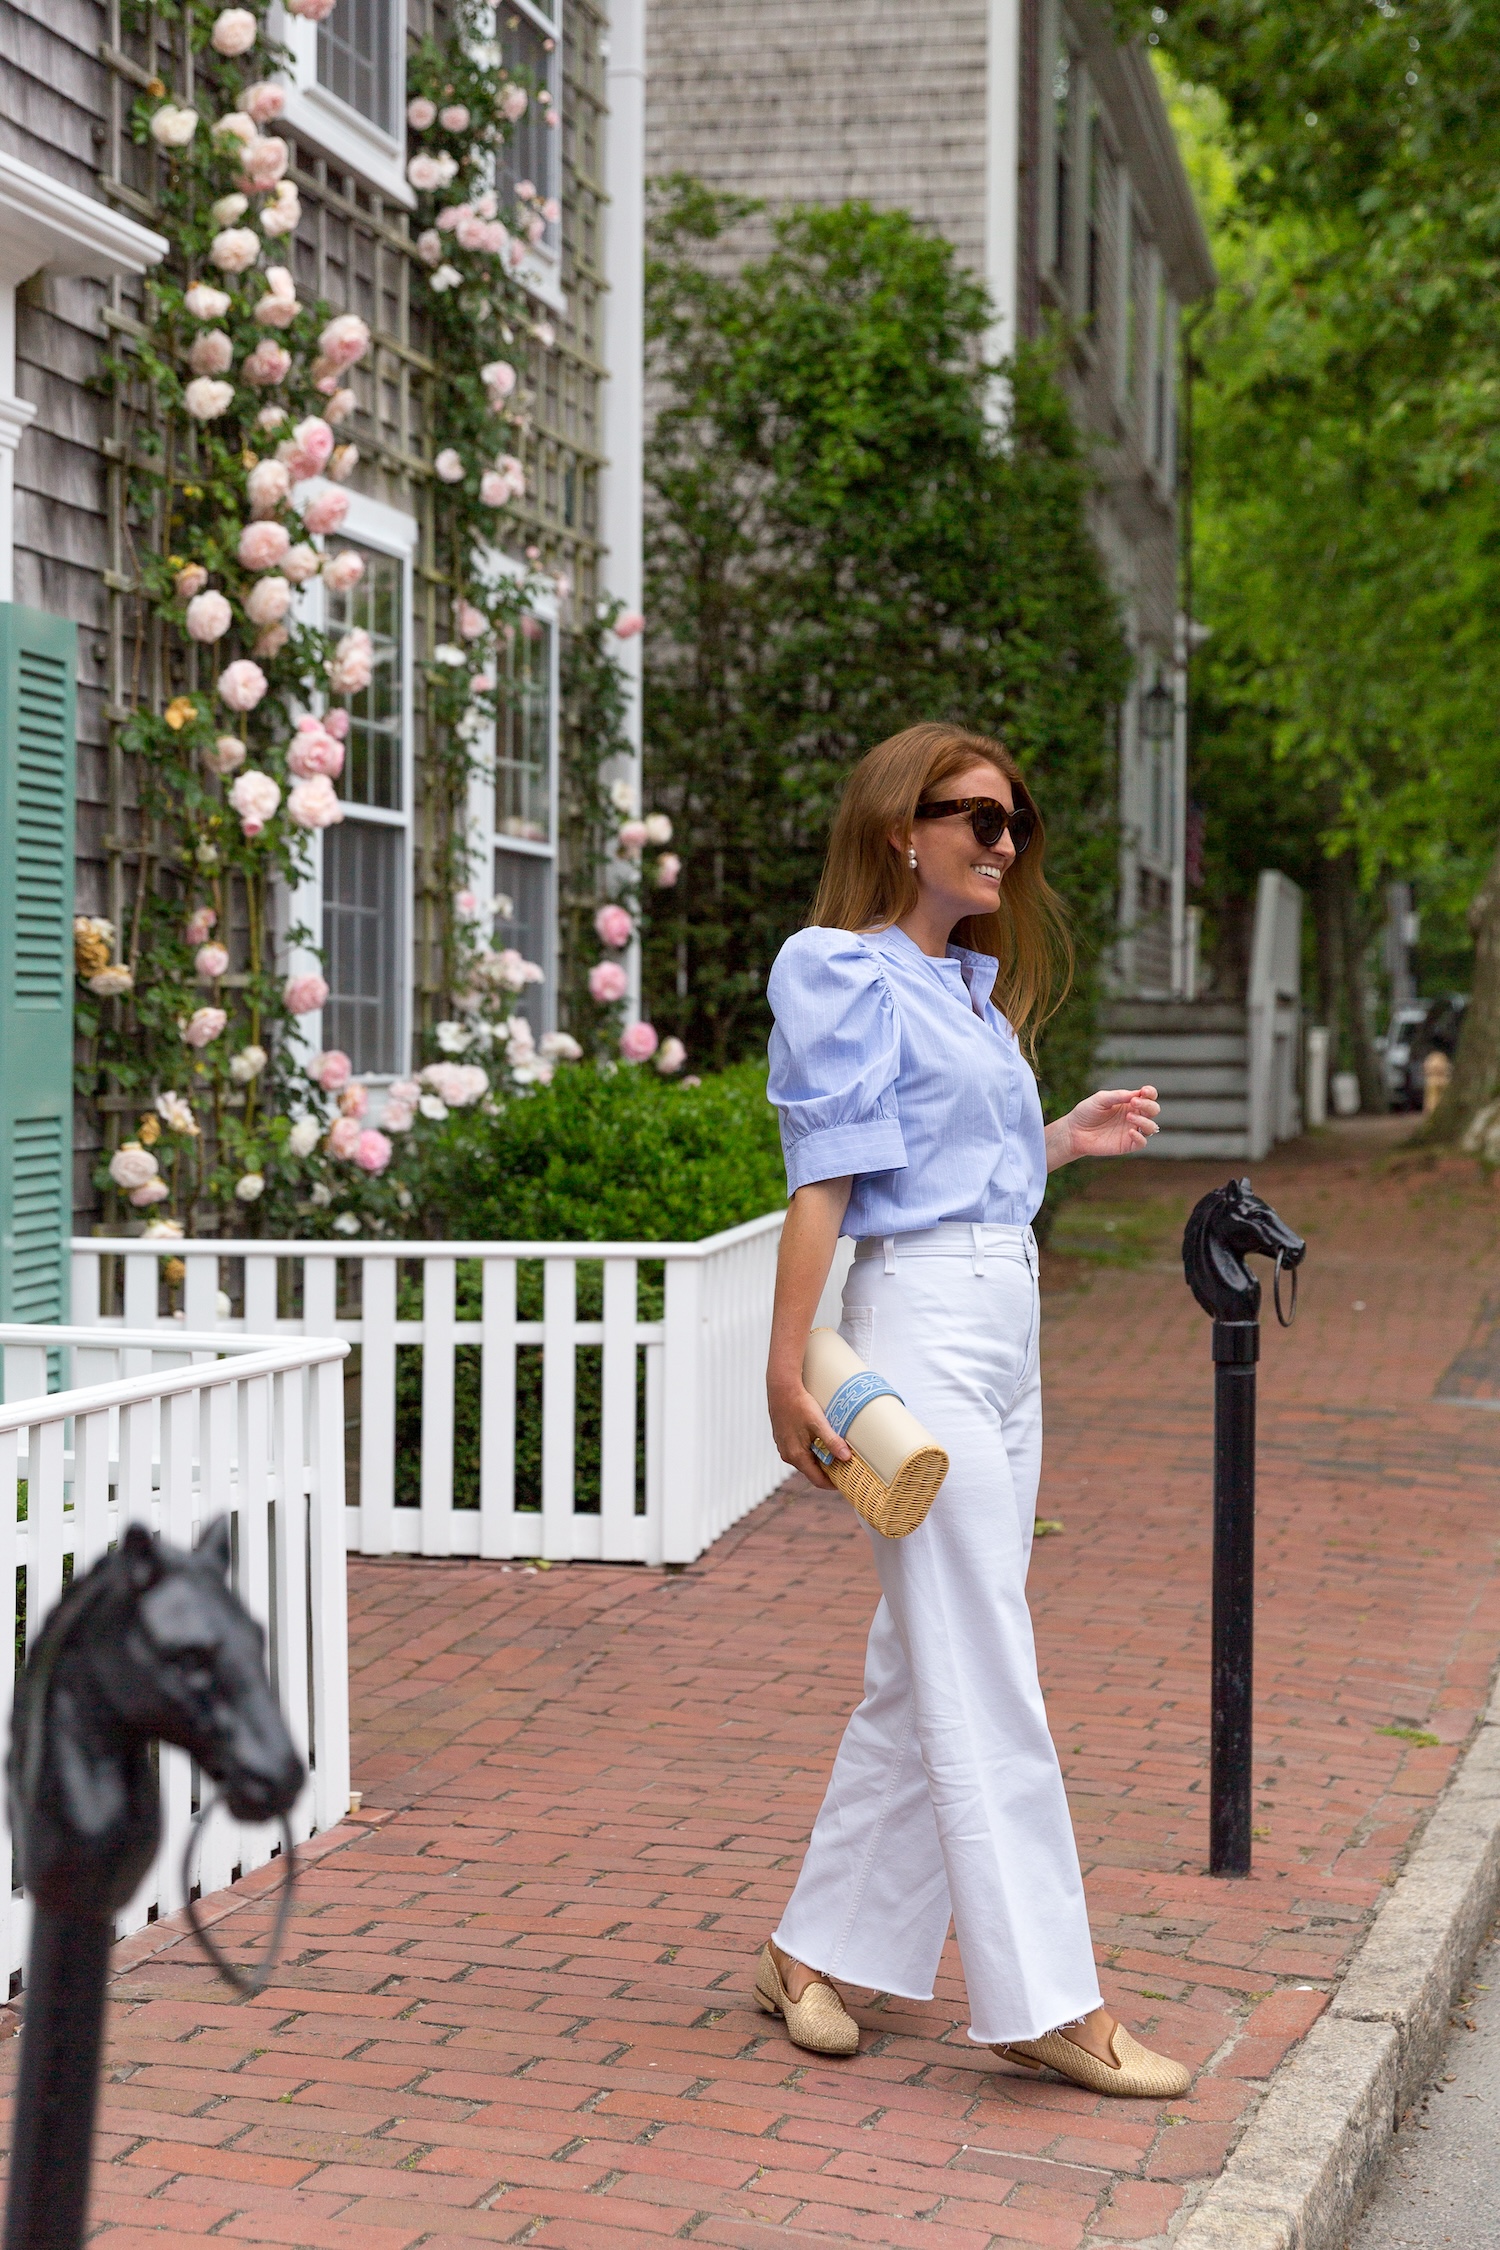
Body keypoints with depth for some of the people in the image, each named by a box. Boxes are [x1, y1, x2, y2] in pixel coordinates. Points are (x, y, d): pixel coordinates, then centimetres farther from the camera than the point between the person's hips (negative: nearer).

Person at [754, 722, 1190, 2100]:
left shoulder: (973, 985, 19)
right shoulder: (846, 971, -7)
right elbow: (828, 1176, -14)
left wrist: (1066, 1140, 14)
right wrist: (790, 1373, -17)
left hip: (1005, 1330, 9)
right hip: (923, 1324, -9)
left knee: (925, 1673, 12)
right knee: (983, 1684, -6)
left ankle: (820, 1953, 21)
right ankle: (1044, 2001, -1)